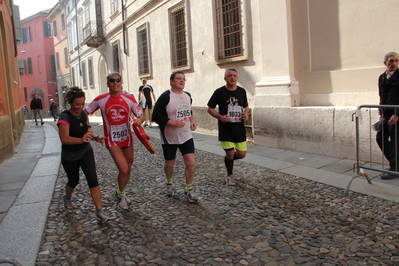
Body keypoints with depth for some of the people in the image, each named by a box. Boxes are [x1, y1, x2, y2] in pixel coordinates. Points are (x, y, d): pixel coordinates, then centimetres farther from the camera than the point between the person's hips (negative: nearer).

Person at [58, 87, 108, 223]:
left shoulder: (84, 114, -5)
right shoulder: (65, 117, -23)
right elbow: (64, 139, -35)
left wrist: (95, 137, -13)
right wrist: (81, 140, -52)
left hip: (86, 152, 3)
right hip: (69, 156, -3)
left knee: (93, 179, -11)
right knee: (74, 181, 17)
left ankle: (99, 211, -5)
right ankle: (67, 199, 52)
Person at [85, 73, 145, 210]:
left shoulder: (129, 99, -4)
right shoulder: (100, 100, -8)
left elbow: (141, 115, 1)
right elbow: (85, 113, 2)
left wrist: (139, 120, -23)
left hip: (127, 138, 3)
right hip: (112, 140, -3)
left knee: (128, 170, 13)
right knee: (123, 169, -14)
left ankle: (120, 193, 40)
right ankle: (121, 194, 15)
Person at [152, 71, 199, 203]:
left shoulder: (188, 96, 6)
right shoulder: (165, 97, -14)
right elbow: (156, 116, -17)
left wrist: (192, 120, 3)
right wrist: (173, 122, -25)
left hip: (186, 136, 4)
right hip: (169, 138, -4)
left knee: (191, 163, -6)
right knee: (169, 164, 13)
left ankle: (189, 189, 12)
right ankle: (169, 183, 42)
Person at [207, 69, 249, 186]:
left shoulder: (242, 91, 5)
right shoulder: (219, 92, -6)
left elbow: (246, 106, 18)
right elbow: (210, 108, -1)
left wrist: (246, 113, -5)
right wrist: (220, 117, -18)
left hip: (239, 128, 4)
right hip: (225, 128, -4)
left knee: (241, 154, 2)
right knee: (230, 154, -5)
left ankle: (228, 158, 38)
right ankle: (230, 176, 23)